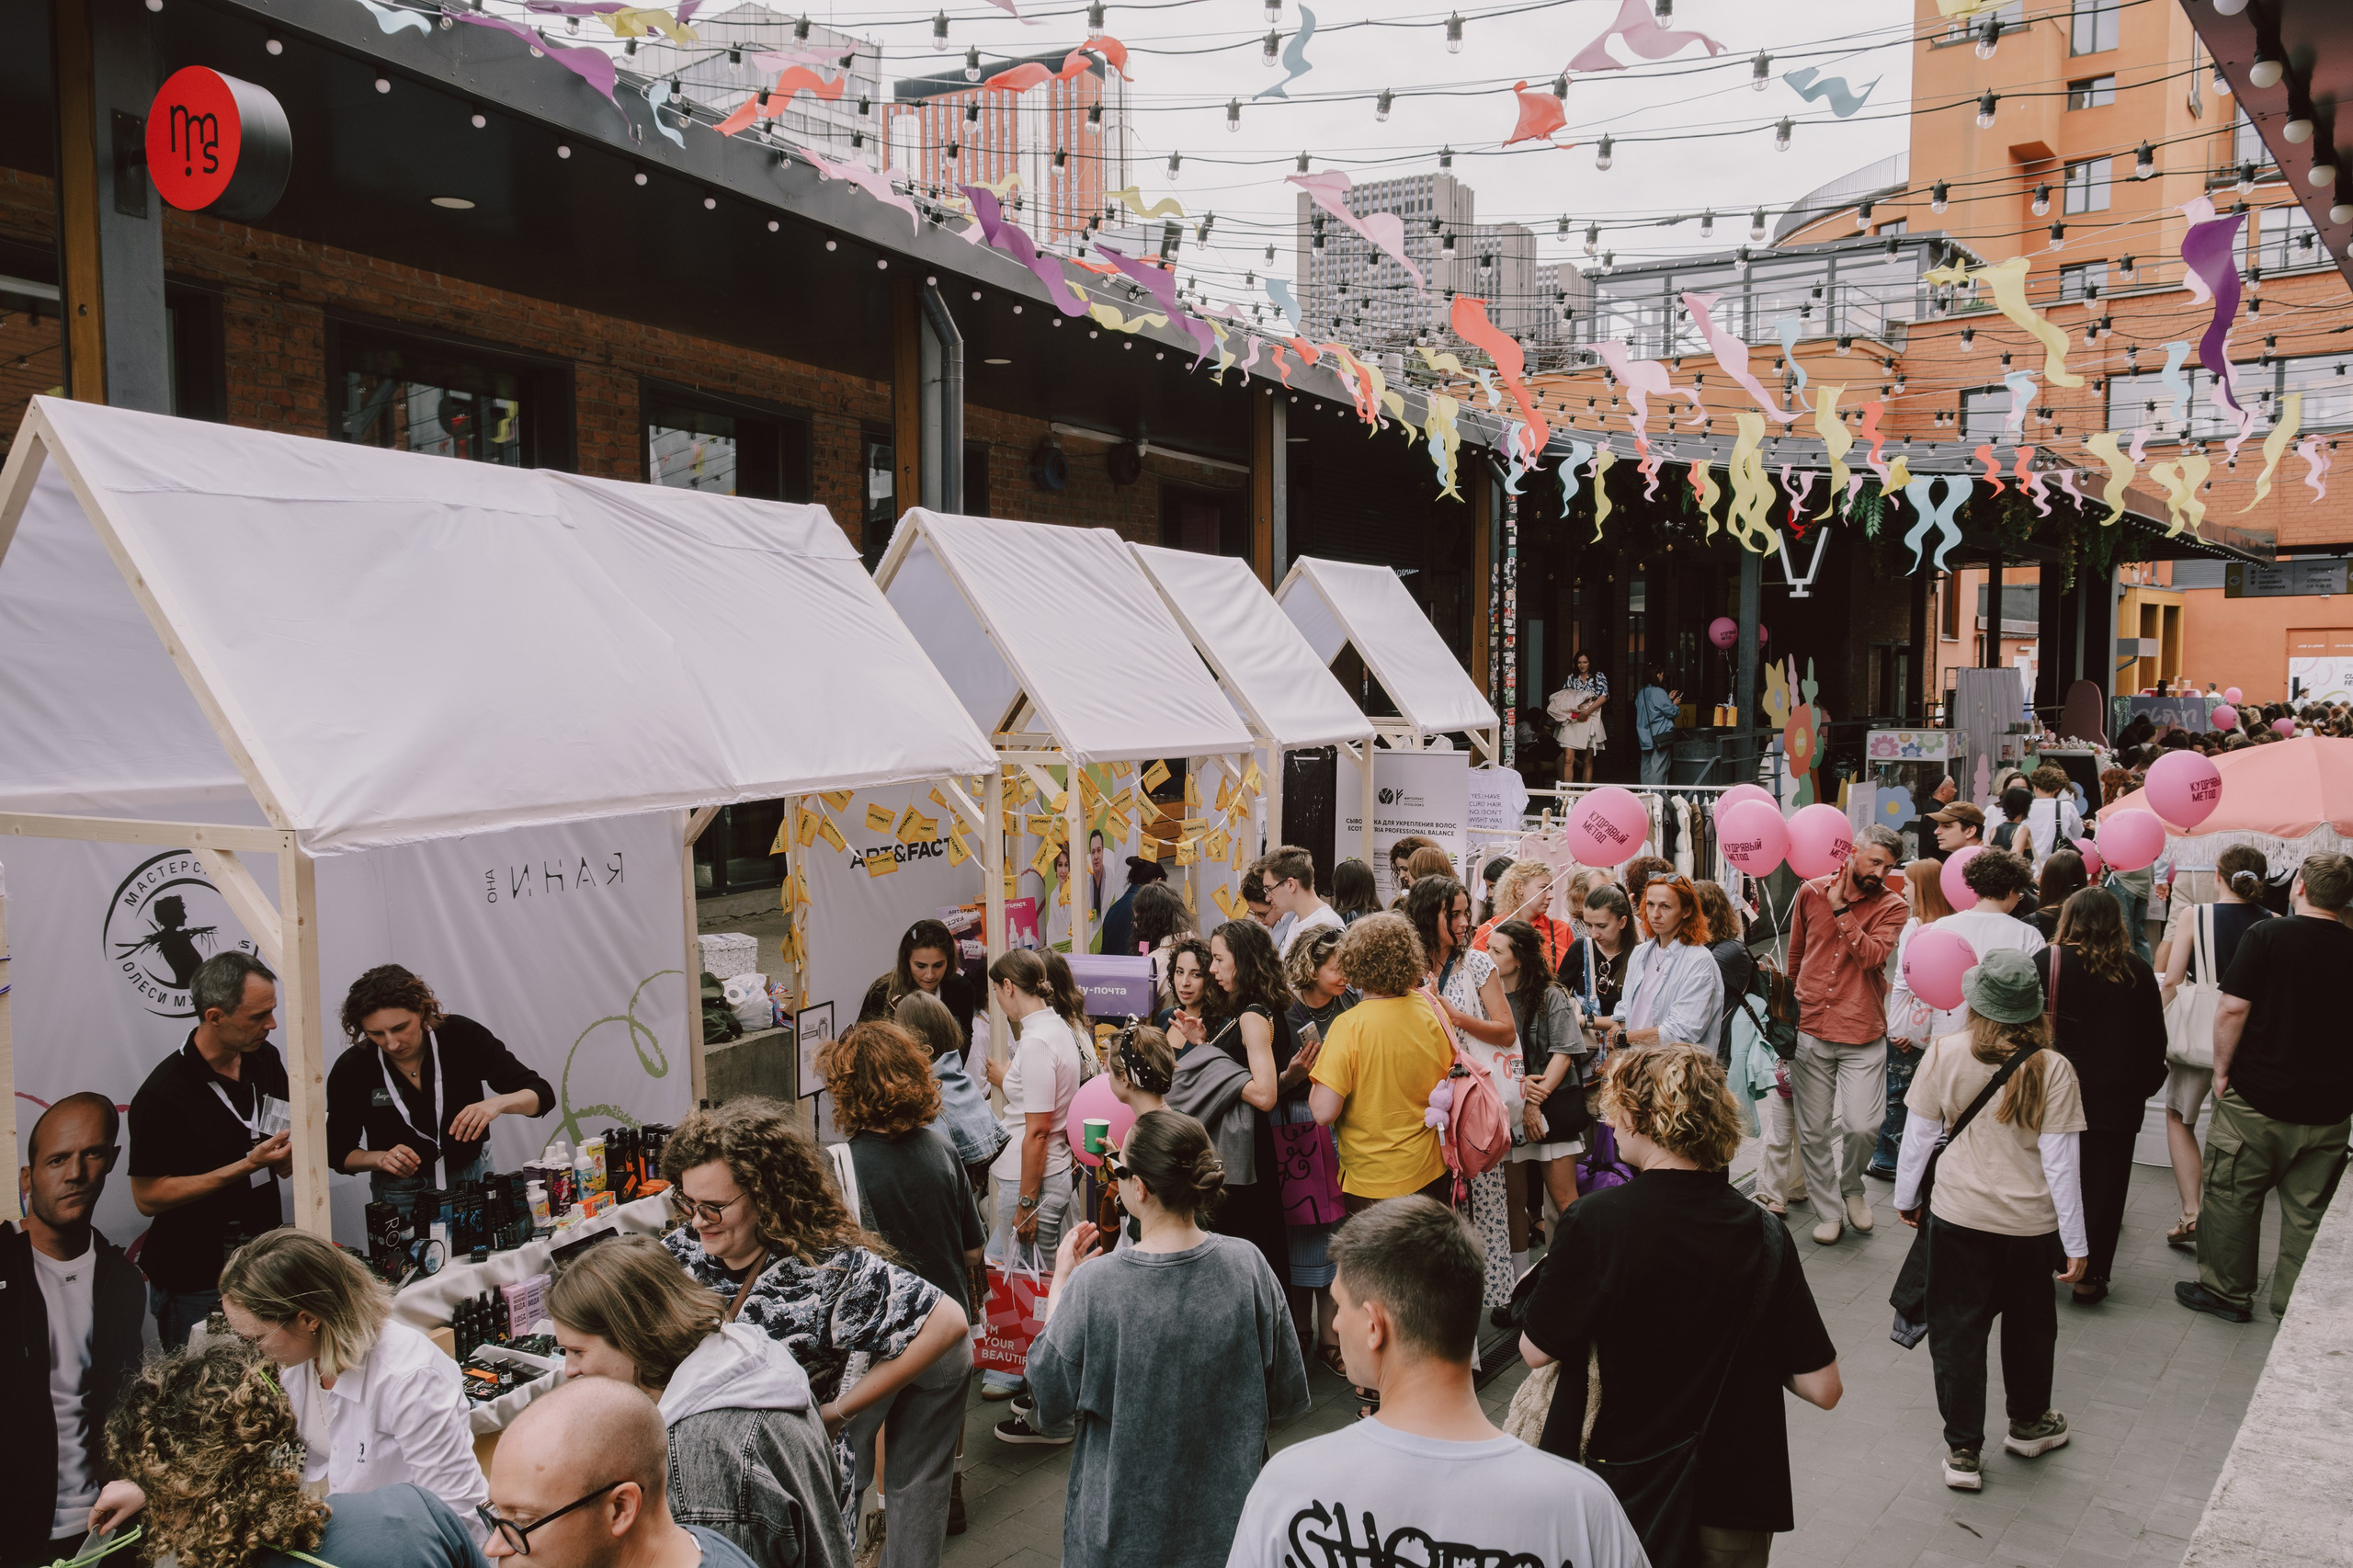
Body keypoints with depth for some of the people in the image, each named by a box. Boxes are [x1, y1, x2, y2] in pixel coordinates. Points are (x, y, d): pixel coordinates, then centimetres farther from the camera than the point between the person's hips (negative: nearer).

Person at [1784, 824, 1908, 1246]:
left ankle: (1851, 1184, 23)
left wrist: (1841, 909, -15)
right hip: (1810, 1031, 2)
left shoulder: (1892, 906, -2)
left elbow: (1871, 955, -18)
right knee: (1814, 1131, 6)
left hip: (1863, 1036, -2)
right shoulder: (1811, 892, 4)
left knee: (1863, 1125, -8)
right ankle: (1829, 1210, 22)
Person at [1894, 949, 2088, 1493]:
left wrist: (1906, 1198, 12)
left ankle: (1963, 1450, 16)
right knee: (2029, 1324, 23)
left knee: (1958, 1330, 11)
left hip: (1958, 1217, -1)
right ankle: (2028, 1423, 44)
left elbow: (1918, 1136, -5)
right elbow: (2060, 1161, -12)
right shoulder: (2052, 1069, -14)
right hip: (2031, 1223, 1)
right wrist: (2076, 1243, -3)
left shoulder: (1944, 1054, -13)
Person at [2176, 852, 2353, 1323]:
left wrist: (2222, 1070, -4)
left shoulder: (2267, 936, -11)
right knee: (2309, 1211, 11)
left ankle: (2227, 1291, 17)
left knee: (2232, 1197, 9)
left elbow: (2233, 1008, -14)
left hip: (2256, 1098, -3)